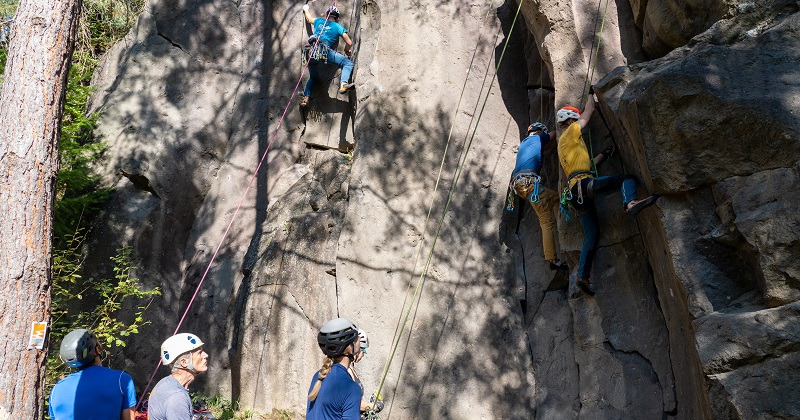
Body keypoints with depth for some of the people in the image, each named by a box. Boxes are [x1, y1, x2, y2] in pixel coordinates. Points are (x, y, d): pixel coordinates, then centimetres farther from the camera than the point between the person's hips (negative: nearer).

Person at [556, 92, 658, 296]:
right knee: (627, 178, -15)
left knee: (592, 235, 8)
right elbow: (588, 113, 12)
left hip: (576, 194, 9)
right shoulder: (569, 134, 6)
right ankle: (631, 203, -48)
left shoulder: (564, 145, 32)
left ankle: (583, 276, 1)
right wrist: (591, 95, 27)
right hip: (583, 184, -9)